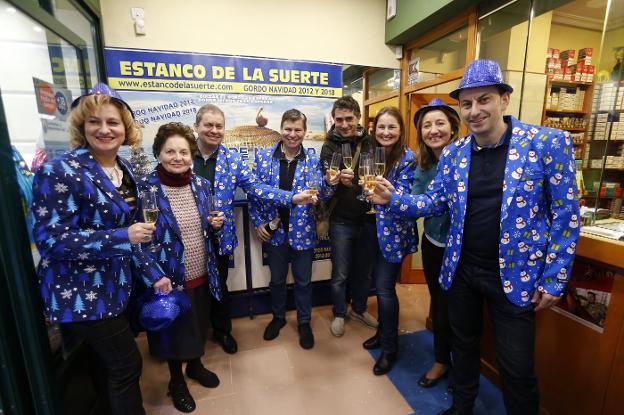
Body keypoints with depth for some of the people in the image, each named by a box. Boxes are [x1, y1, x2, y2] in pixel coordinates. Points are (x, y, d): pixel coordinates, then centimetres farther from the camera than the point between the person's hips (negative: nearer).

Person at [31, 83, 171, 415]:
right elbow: (50, 239, -22)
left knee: (112, 363, 23)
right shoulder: (60, 172, -19)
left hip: (114, 285, 7)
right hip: (80, 293, -7)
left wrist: (152, 274, 7)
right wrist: (124, 237, -30)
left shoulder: (124, 170, 4)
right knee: (127, 363, 4)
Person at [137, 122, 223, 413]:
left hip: (202, 274, 5)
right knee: (174, 329, 17)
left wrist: (215, 224, -11)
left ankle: (195, 364, 52)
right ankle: (176, 380, 44)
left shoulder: (201, 185, -2)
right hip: (169, 278, -4)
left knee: (200, 325, 23)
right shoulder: (145, 188, -16)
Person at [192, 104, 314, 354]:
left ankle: (222, 330, 41)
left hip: (219, 236, 0)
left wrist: (292, 198, -18)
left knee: (219, 285, 17)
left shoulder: (232, 159, -3)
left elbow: (256, 188, -8)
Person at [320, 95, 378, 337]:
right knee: (340, 274, 10)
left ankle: (359, 309, 41)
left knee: (364, 270, 17)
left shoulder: (370, 142, 0)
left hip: (368, 218, 3)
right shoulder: (329, 147, -5)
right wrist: (339, 180, -36)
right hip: (342, 221, -2)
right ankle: (339, 314, 33)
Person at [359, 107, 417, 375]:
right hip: (373, 225, 6)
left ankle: (390, 347, 20)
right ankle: (383, 331, 37)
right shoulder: (372, 153, 6)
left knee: (385, 287, -2)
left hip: (394, 229, -6)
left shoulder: (408, 157, -11)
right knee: (379, 282, 15)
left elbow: (405, 196, -17)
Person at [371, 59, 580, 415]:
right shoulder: (453, 153, -1)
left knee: (517, 367, 12)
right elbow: (434, 202, 4)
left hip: (515, 276, -3)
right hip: (462, 270, 4)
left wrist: (554, 280, -8)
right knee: (464, 345, 23)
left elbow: (566, 215, -8)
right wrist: (393, 199, -13)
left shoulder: (550, 143, -11)